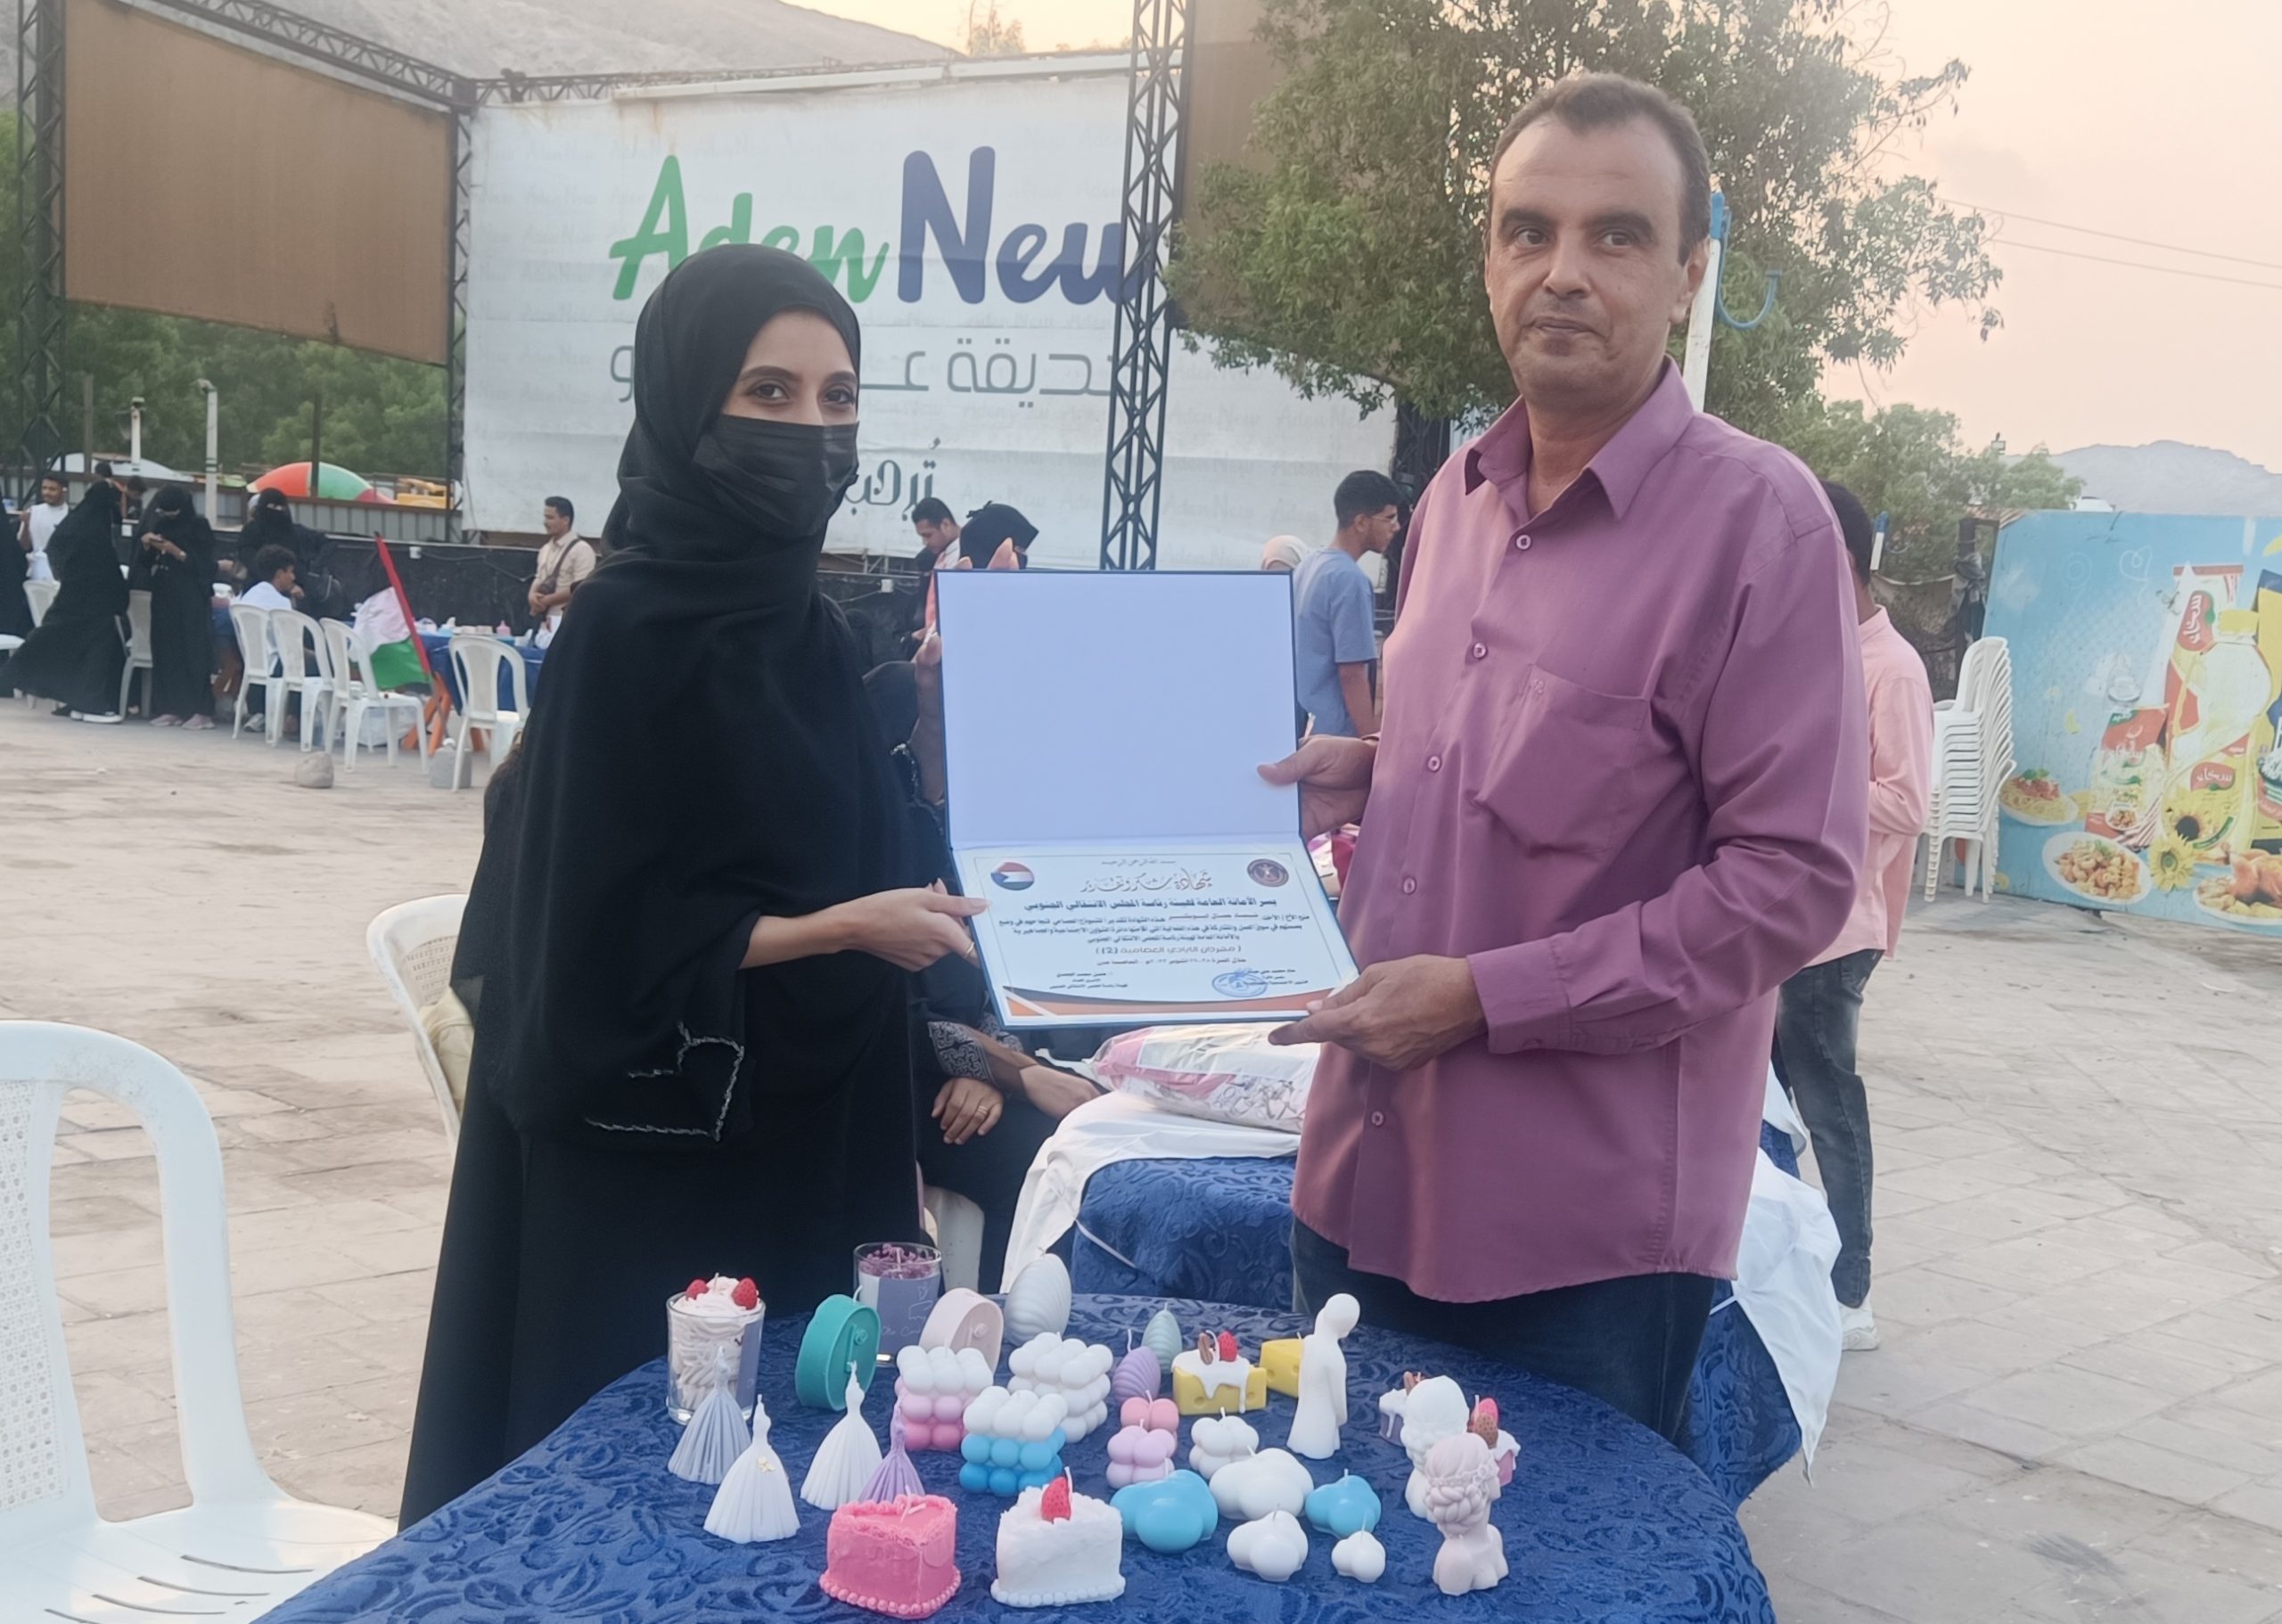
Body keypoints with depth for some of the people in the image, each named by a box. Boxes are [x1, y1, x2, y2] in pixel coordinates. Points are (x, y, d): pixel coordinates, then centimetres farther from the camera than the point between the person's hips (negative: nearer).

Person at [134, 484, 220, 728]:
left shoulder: (198, 527, -4)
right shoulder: (156, 525, 9)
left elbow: (203, 565, -7)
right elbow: (145, 562, 13)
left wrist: (175, 551, -19)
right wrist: (145, 544, -7)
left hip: (191, 599, -5)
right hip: (163, 596, 5)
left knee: (193, 651, -7)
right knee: (165, 651, 3)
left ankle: (201, 710, -7)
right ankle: (171, 708, 7)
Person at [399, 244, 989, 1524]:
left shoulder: (812, 628, 8)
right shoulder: (629, 631, -15)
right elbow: (600, 935, -17)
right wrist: (839, 931, -19)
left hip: (799, 1155, 7)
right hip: (649, 1176, -7)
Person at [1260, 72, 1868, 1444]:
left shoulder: (1757, 521, -13)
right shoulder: (1459, 496, 9)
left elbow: (1791, 879, -17)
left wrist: (1488, 999, -20)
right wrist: (1364, 774, 3)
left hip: (1585, 1231, -7)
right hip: (1368, 1180, 7)